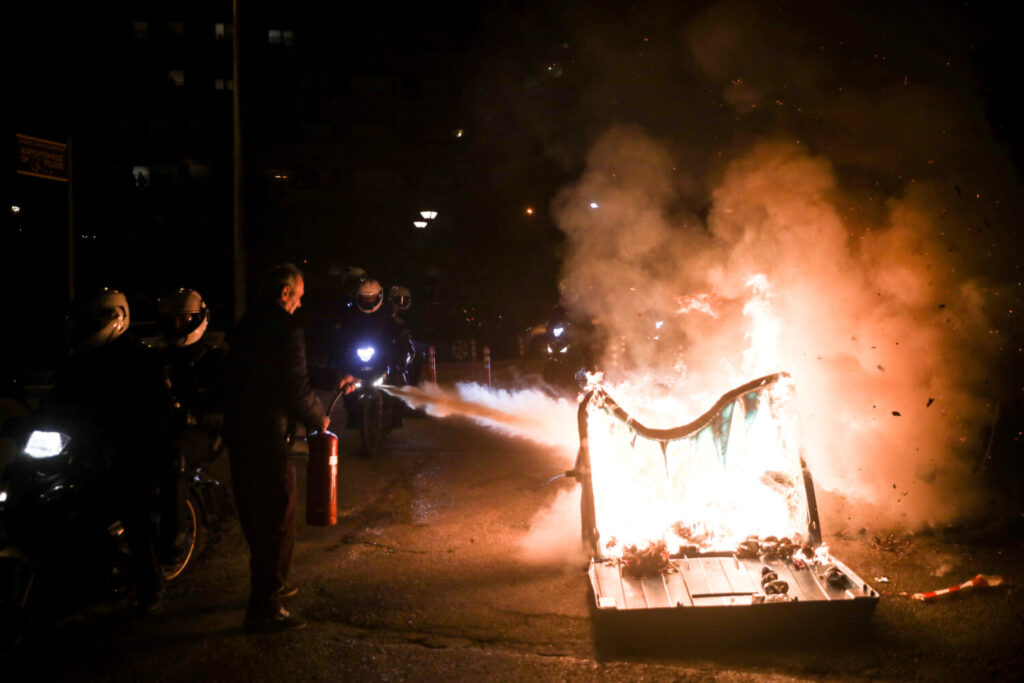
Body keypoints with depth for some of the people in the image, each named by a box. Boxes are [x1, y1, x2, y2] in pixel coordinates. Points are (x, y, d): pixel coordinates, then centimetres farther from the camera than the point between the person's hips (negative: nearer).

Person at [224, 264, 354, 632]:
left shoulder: (246, 326, 12)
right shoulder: (285, 330, -16)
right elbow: (296, 390, -18)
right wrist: (319, 419, 1)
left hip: (238, 433, 9)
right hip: (267, 436, -9)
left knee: (256, 516, 21)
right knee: (278, 522, 0)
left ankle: (269, 585, 38)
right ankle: (264, 608, 5)